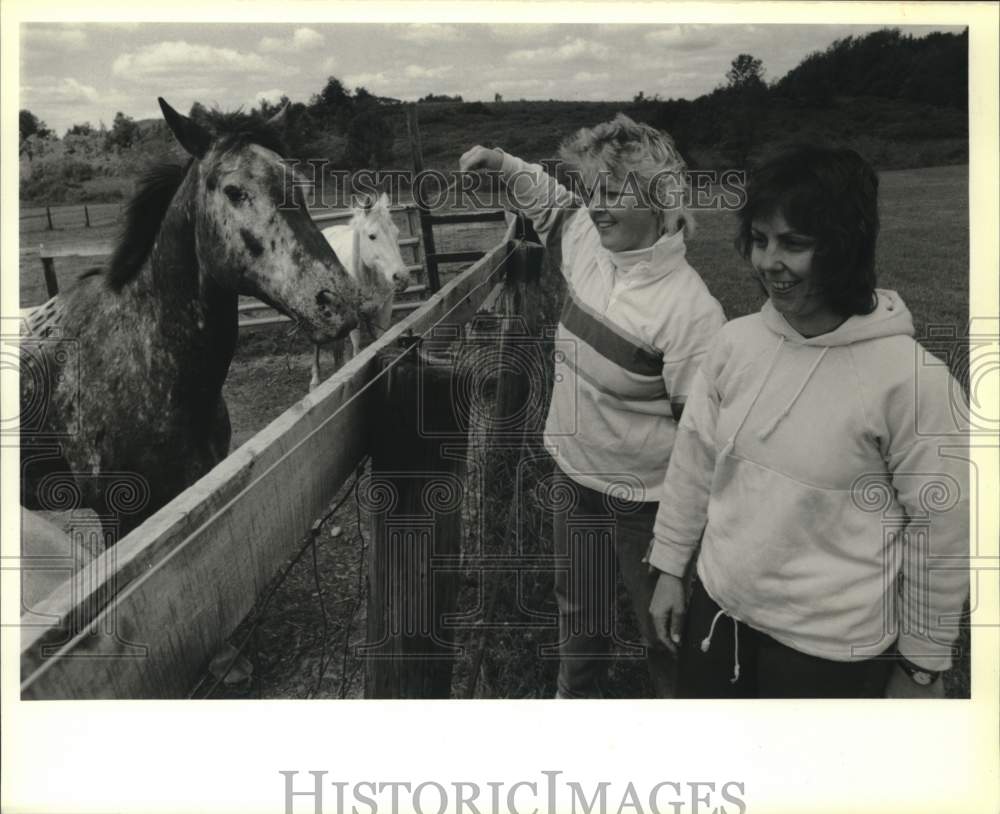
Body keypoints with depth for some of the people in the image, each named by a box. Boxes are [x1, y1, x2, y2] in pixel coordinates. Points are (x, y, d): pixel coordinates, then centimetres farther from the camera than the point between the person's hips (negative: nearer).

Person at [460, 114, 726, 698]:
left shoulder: (690, 310, -28)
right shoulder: (587, 242, -9)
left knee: (664, 627, 16)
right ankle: (578, 695, 54)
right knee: (579, 612, 28)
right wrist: (503, 164, 5)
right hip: (574, 478, 7)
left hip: (645, 498, -7)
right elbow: (552, 202, 17)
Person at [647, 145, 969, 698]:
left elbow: (940, 531, -12)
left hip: (829, 646, -4)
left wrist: (923, 663, -4)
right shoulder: (735, 342, -6)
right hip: (719, 608, 5)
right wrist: (670, 567, 11)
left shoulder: (910, 379, -20)